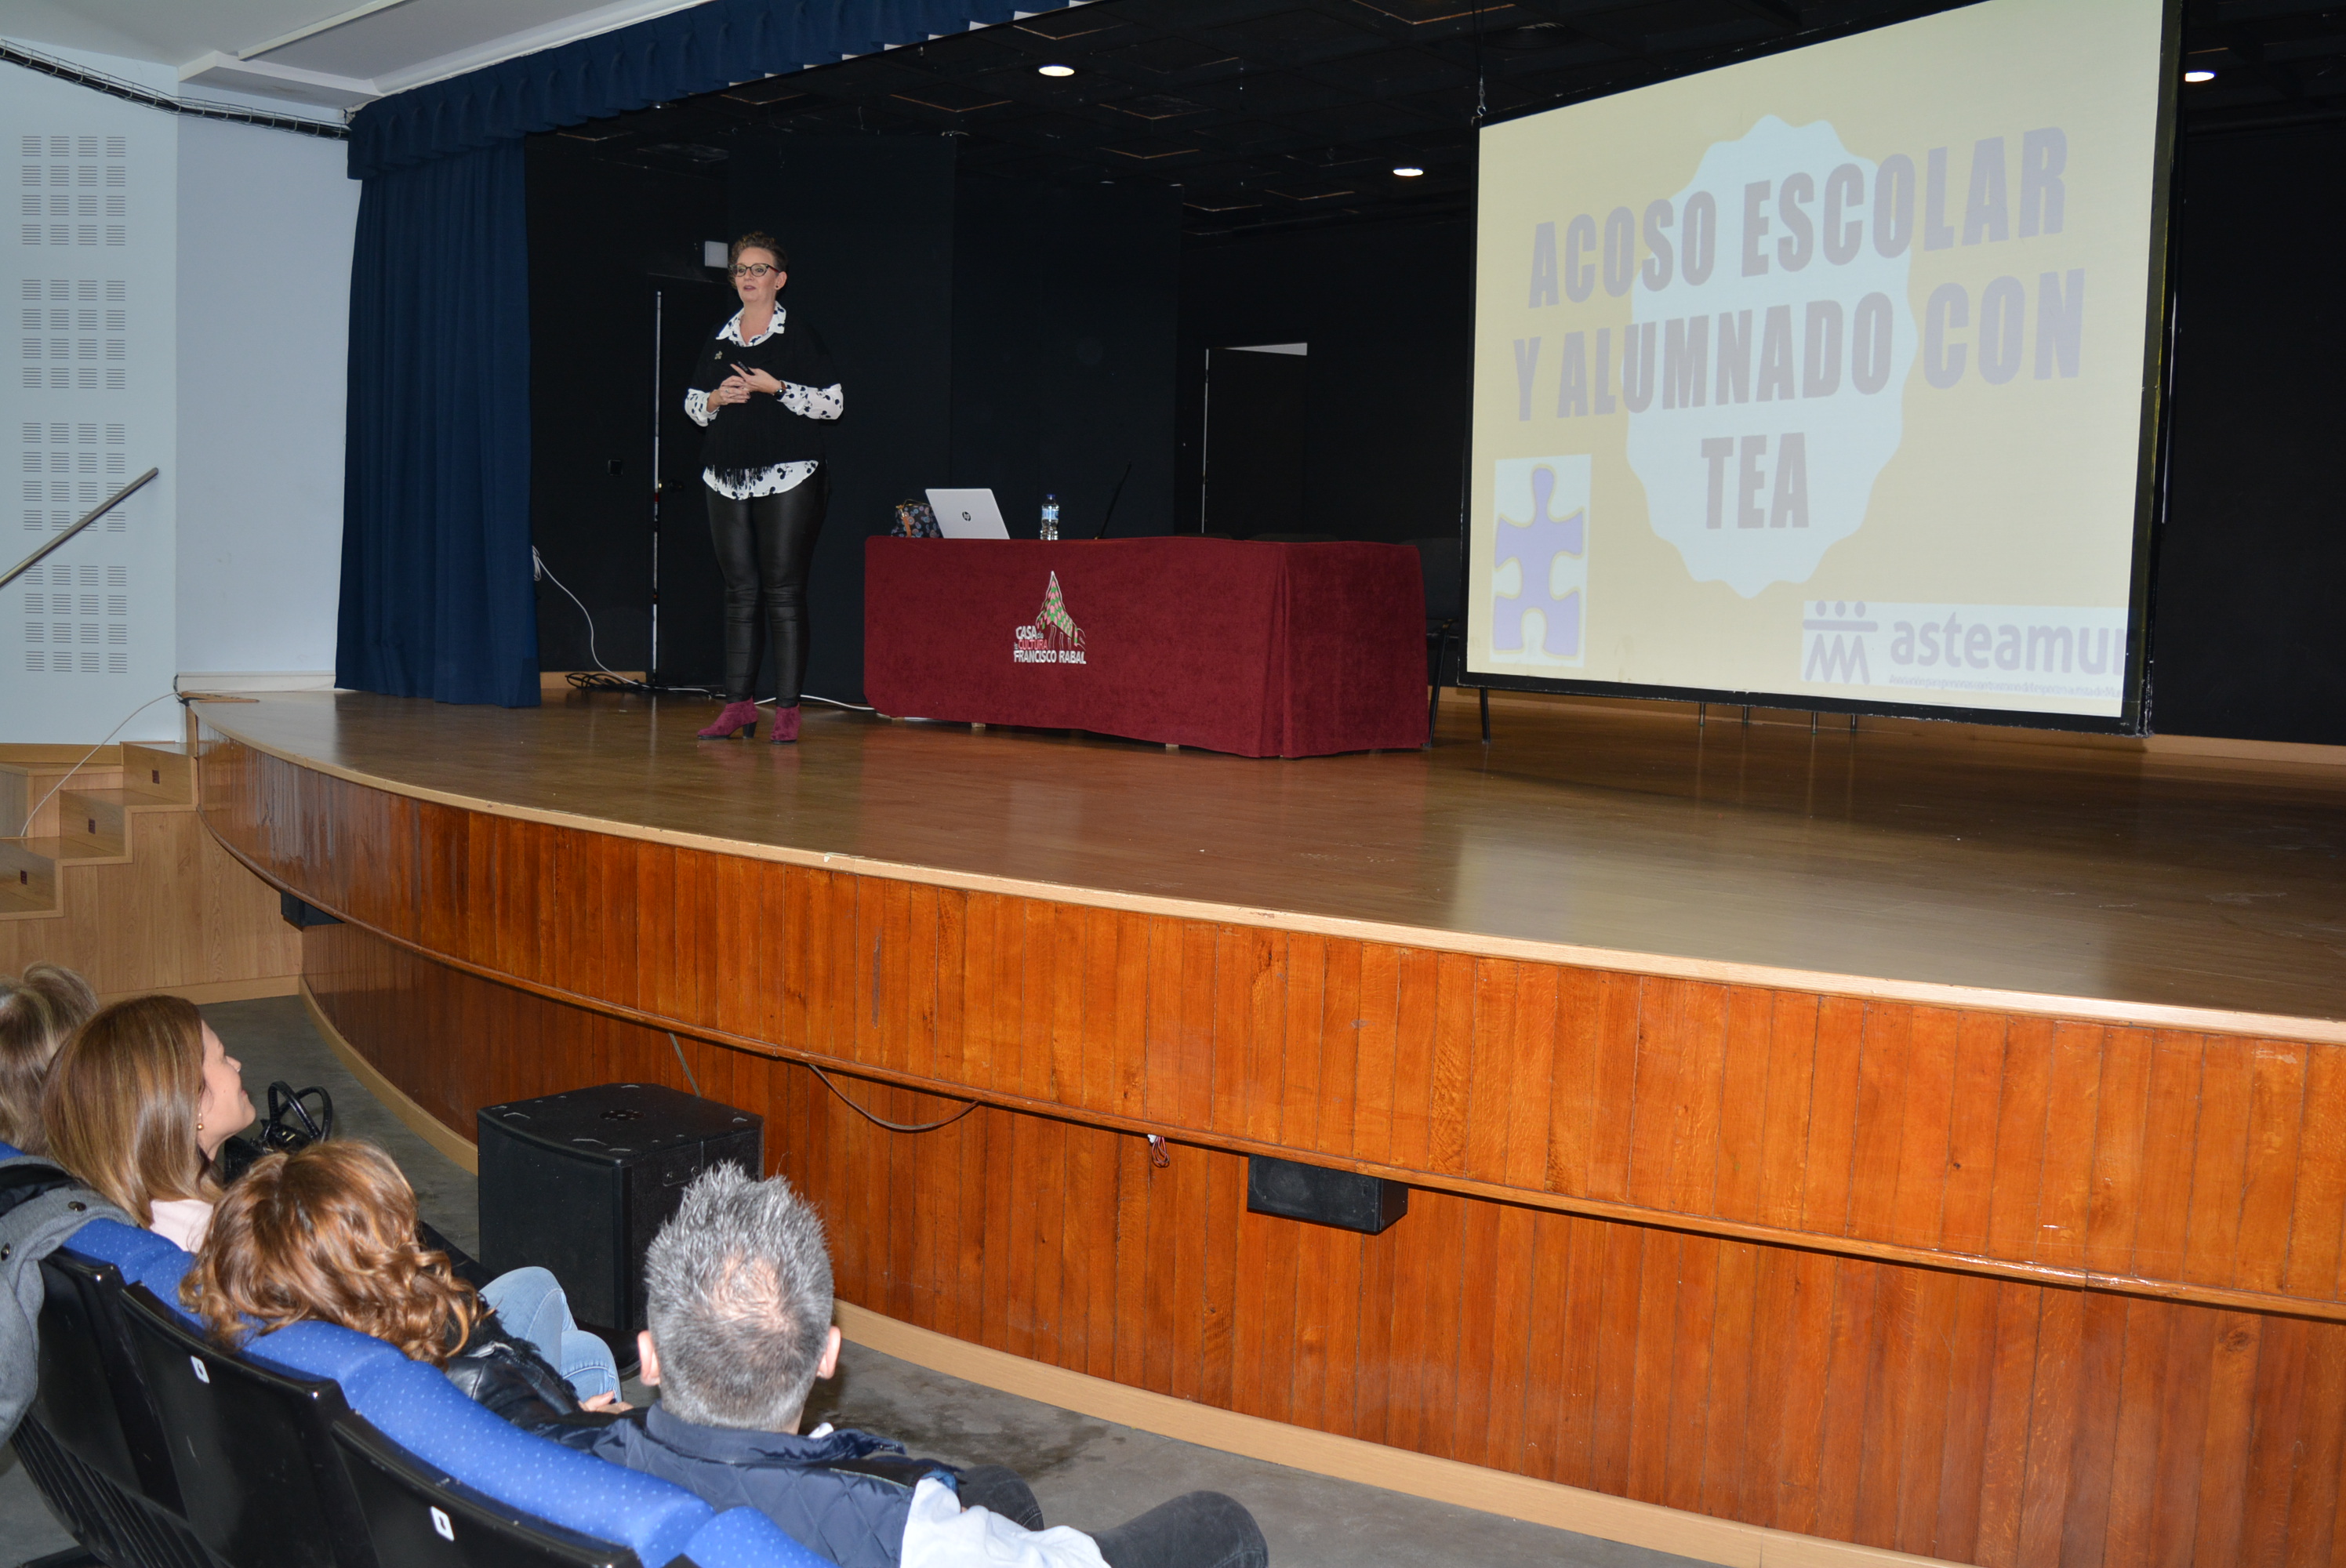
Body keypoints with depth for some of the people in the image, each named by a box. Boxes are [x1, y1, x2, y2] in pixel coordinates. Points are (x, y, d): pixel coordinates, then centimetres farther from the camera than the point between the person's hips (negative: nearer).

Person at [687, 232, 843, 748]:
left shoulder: (799, 336, 1)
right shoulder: (719, 339, 15)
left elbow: (832, 403, -5)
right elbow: (692, 404, 20)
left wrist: (774, 387, -13)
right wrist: (716, 399, -1)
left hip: (788, 479, -5)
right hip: (728, 481, 5)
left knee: (784, 593, -6)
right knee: (739, 592, 6)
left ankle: (787, 710, -3)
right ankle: (739, 705, 10)